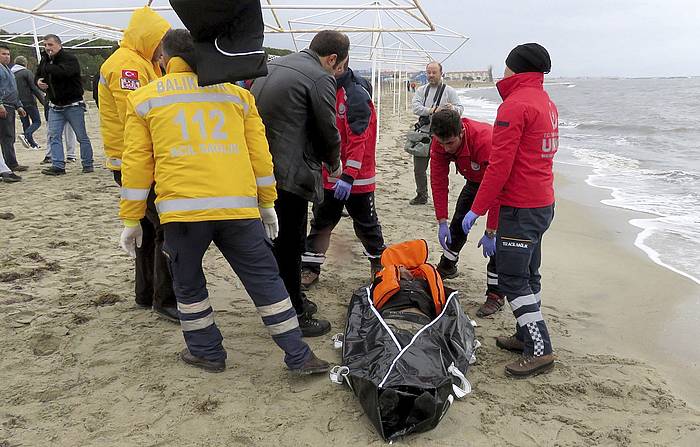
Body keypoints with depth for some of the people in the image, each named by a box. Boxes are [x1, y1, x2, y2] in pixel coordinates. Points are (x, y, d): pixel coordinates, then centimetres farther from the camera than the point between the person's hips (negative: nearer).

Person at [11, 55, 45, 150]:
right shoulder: (27, 72, -6)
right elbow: (34, 88, -12)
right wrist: (43, 101, -8)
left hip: (18, 103, 6)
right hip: (29, 102, -6)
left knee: (25, 123, 13)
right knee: (37, 122, 1)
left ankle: (32, 143, 12)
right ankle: (26, 135, -23)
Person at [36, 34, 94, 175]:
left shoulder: (69, 58, -13)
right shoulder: (45, 60, 9)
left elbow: (63, 72, -33)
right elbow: (38, 75, 22)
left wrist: (47, 67, -20)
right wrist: (38, 81, -1)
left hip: (73, 105, -6)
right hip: (55, 106, 7)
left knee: (82, 136, 2)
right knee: (53, 136, -1)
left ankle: (88, 165, 12)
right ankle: (58, 166, 1)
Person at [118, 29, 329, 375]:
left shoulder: (144, 98, 12)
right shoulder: (235, 93, 15)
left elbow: (136, 163, 8)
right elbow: (259, 154, 13)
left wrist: (131, 220, 15)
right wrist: (267, 204, 21)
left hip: (182, 208, -1)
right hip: (239, 207, 2)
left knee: (188, 284, 21)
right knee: (265, 279, 11)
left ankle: (206, 352, 31)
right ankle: (299, 356, 16)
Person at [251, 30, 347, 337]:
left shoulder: (271, 66, 16)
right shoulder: (320, 78, -10)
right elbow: (328, 131, -7)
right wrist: (334, 164, 14)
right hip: (288, 172, -8)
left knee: (276, 240, 20)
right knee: (289, 244, 2)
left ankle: (293, 300, 36)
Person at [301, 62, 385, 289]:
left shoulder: (356, 94, -16)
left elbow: (358, 140, -23)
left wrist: (348, 176, -27)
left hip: (355, 178, -6)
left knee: (365, 223, 12)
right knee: (321, 221, 11)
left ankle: (379, 261, 33)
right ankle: (310, 267, 21)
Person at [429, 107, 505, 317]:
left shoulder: (486, 141, -42)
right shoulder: (440, 143, -24)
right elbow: (438, 182, -17)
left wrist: (490, 233, -35)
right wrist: (442, 222, -19)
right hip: (474, 180, 6)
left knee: (498, 235, -14)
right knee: (458, 222, 12)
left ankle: (495, 294, -4)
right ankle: (447, 267, 37)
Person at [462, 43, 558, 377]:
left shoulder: (515, 105, -16)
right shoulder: (547, 103, 14)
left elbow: (500, 165, -21)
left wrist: (477, 209, -15)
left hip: (521, 208, -10)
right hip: (543, 202, 10)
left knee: (512, 278, -4)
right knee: (527, 274, 17)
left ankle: (540, 350, 0)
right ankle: (527, 336, 28)